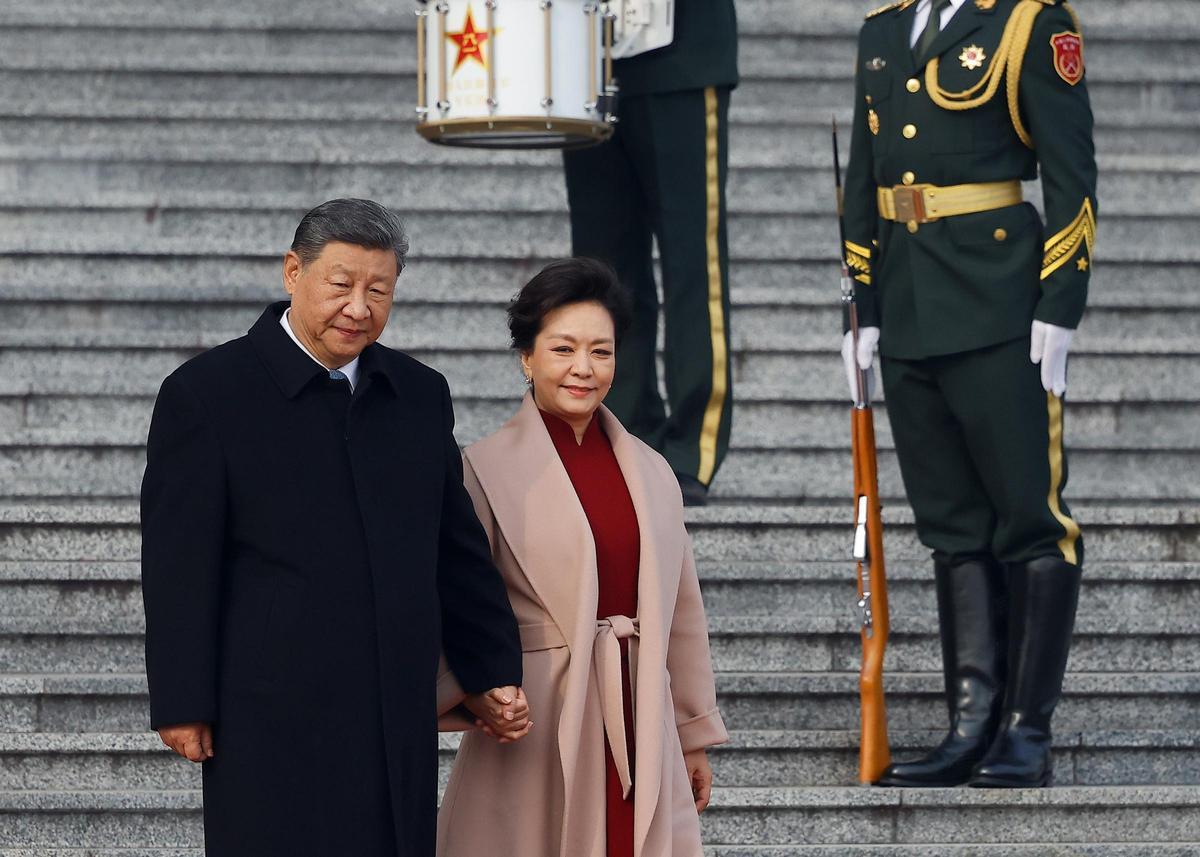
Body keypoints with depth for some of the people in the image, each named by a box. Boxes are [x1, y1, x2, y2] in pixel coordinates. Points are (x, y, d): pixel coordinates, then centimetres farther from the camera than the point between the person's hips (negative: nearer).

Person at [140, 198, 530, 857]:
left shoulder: (419, 395, 13)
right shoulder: (206, 394, -2)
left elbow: (457, 549, 19)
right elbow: (178, 568, -5)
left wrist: (492, 673, 17)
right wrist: (183, 706, -8)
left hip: (398, 721, 5)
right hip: (270, 722, -5)